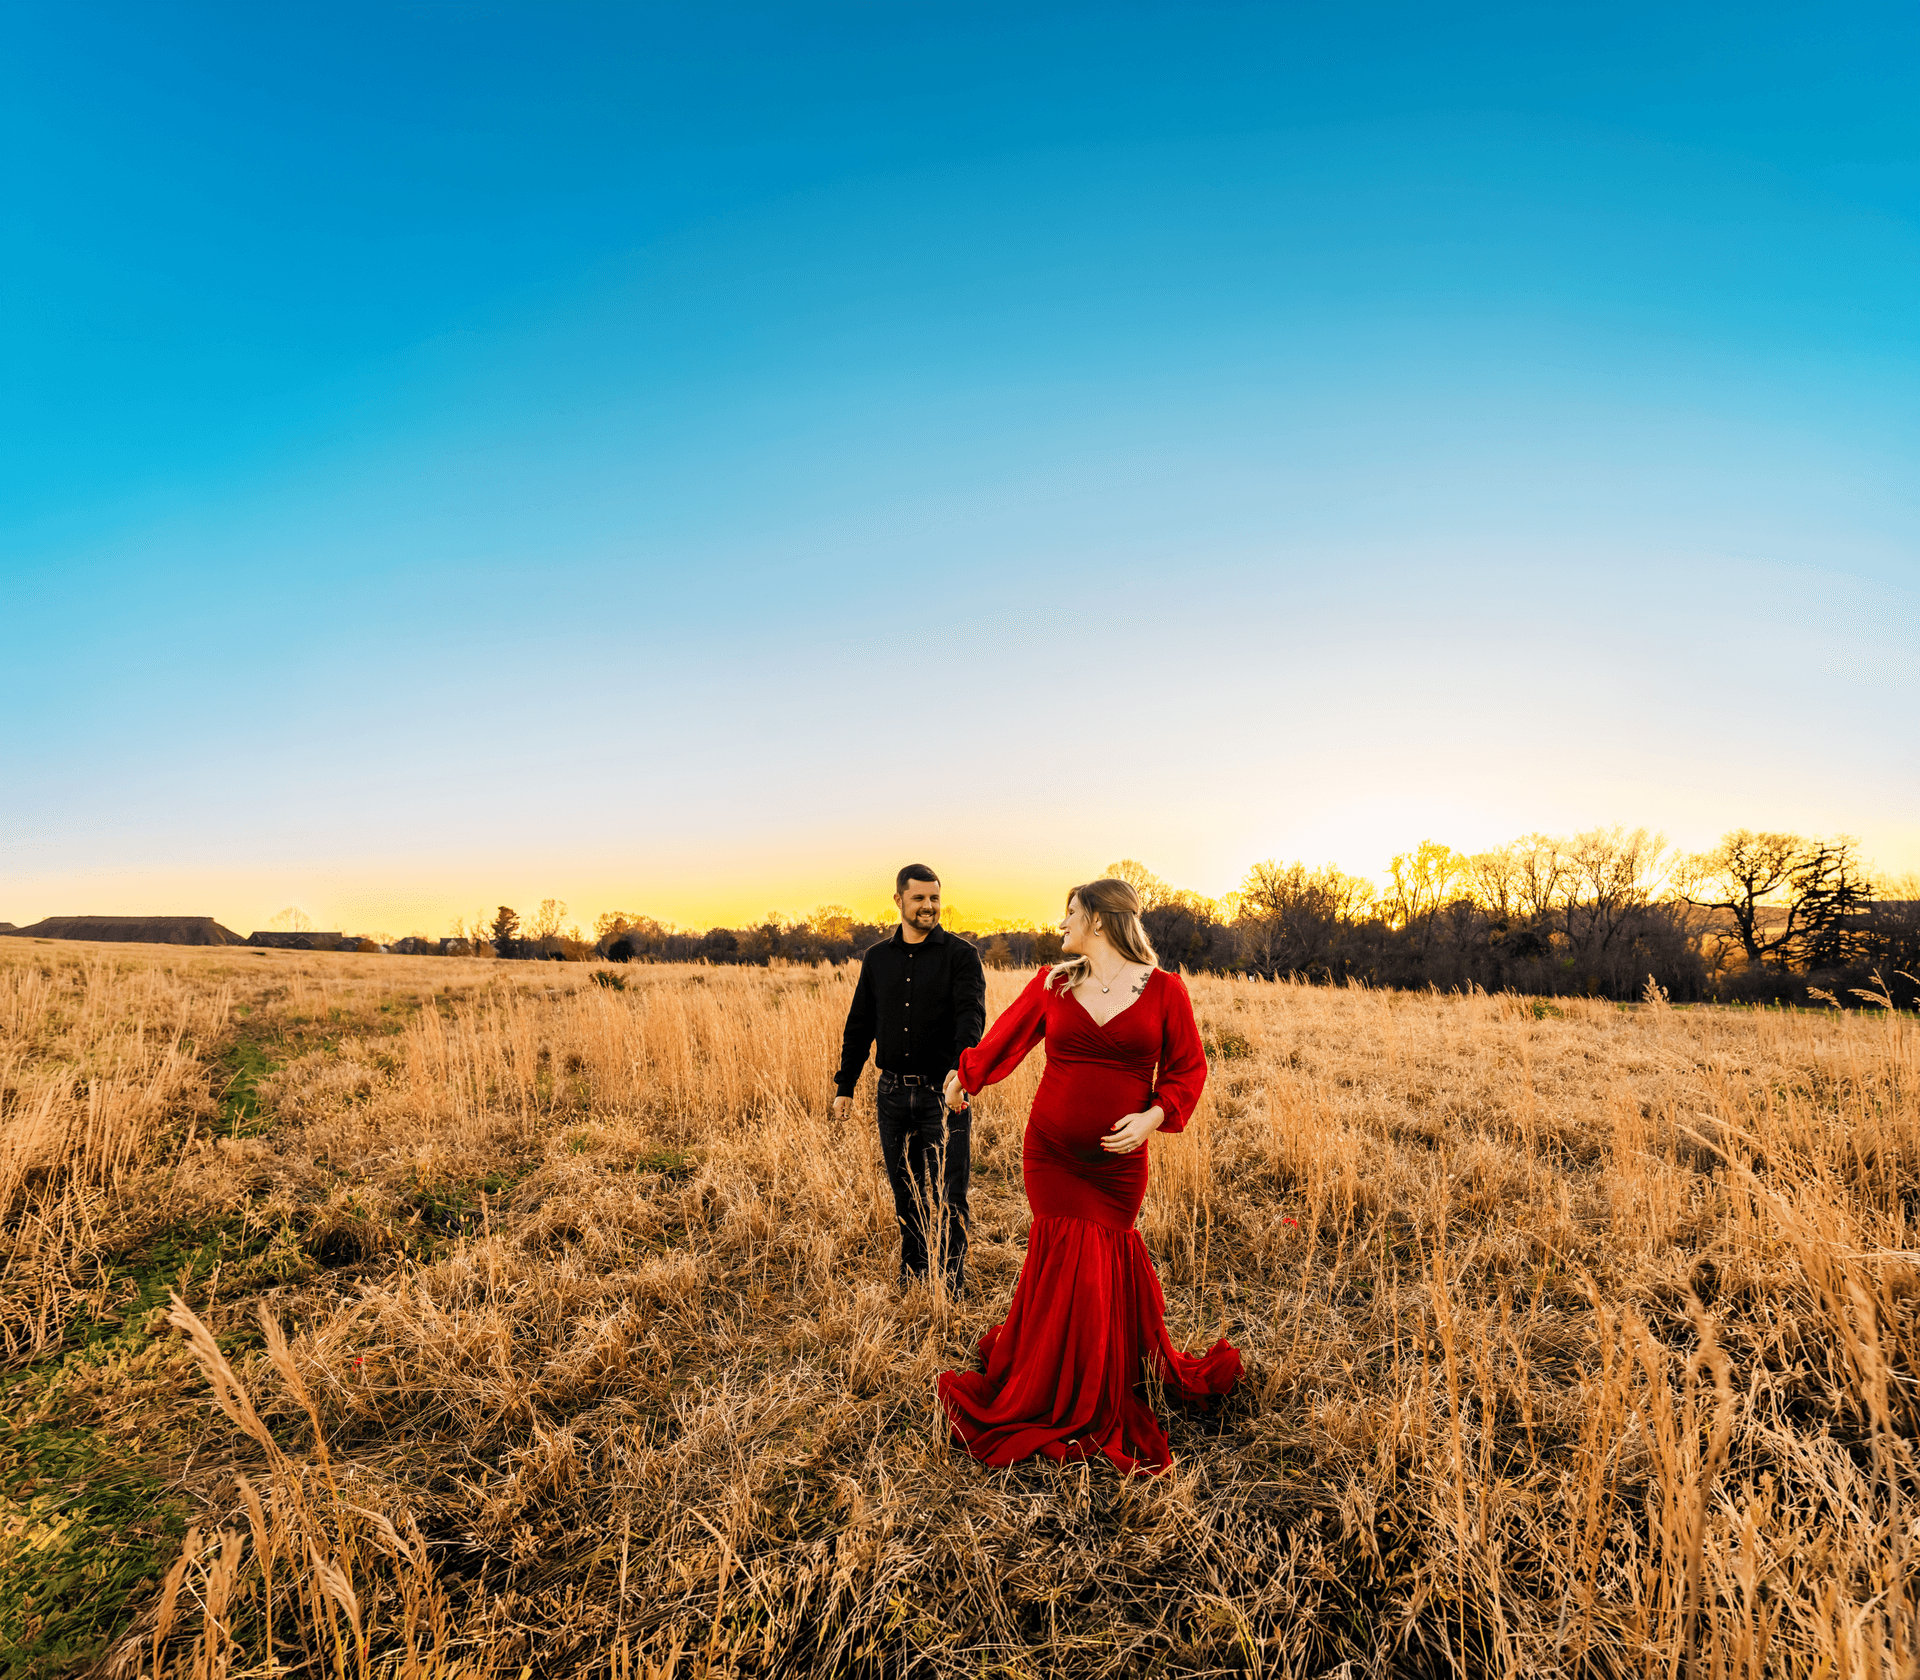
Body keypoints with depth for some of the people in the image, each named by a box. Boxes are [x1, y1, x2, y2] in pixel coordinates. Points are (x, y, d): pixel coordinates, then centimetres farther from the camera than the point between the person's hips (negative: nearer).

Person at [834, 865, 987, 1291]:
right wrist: (845, 1085, 12)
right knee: (906, 1194, 14)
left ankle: (952, 1290, 17)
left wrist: (961, 1068, -36)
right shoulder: (876, 958, 8)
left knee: (947, 1197, 2)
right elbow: (859, 1024, 14)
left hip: (944, 1093, -4)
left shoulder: (960, 955, -5)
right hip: (894, 1093, 4)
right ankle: (909, 1284, 30)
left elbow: (971, 1014, -19)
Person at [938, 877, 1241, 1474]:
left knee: (1107, 1263, 9)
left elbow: (1187, 1067, -1)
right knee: (1070, 1264, 4)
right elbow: (1007, 1035, 14)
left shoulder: (1163, 989, -5)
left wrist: (1154, 1115, -15)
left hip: (1118, 1159, -1)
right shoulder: (1053, 984, 1)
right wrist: (965, 1076, 25)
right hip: (1051, 1153, 1)